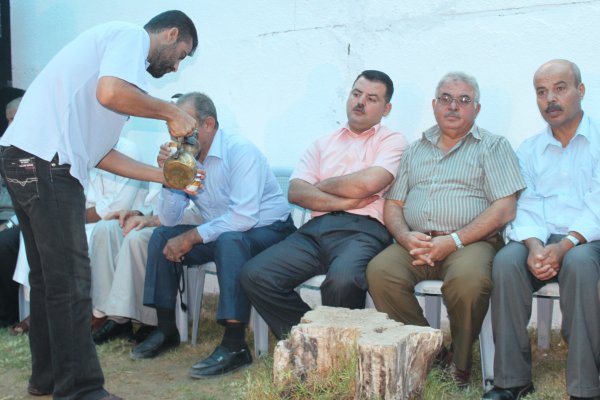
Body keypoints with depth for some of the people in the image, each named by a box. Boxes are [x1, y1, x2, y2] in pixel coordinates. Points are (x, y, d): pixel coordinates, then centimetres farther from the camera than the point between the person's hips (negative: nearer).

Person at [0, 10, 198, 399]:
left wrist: (165, 176, 23)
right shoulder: (132, 34, 2)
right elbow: (110, 93, -21)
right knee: (71, 281, -6)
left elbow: (100, 153, 23)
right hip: (45, 161, -10)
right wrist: (172, 112, -5)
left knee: (50, 277, 16)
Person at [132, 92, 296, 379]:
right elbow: (169, 220, 0)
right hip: (221, 233, 8)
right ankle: (166, 329, 3)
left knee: (228, 240, -37)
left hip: (267, 230, -7)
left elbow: (244, 217, -31)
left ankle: (234, 345, -34)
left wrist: (191, 237, -25)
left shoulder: (240, 151, -21)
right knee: (162, 237, -4)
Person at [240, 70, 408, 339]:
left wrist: (321, 186, 7)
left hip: (363, 229, -4)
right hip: (316, 229, 5)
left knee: (342, 280, -37)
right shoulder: (323, 144, 24)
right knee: (254, 275, -17)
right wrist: (343, 201, -5)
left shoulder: (392, 141, 12)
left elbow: (368, 183, -8)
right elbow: (295, 192, 9)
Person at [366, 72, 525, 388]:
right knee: (379, 270, -26)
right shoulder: (416, 149, 22)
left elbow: (504, 209, -4)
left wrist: (453, 241, -14)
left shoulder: (493, 146, 9)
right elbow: (392, 205, 17)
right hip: (416, 244, 4)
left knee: (468, 279, -36)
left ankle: (459, 361, -9)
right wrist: (406, 237, -6)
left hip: (471, 242, -3)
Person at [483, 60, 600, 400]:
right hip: (541, 240, 3)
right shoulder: (529, 150, 18)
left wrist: (565, 245, -25)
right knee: (507, 261, -29)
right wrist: (534, 245, -17)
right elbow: (526, 207, 6)